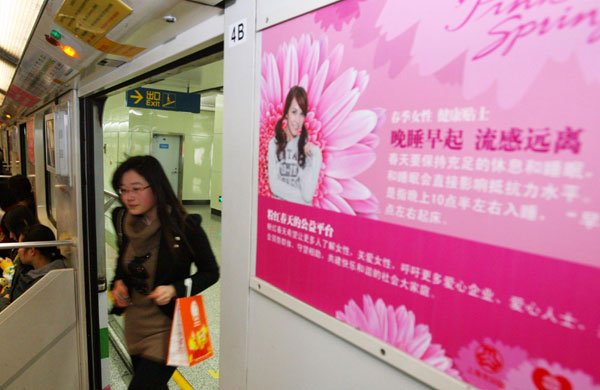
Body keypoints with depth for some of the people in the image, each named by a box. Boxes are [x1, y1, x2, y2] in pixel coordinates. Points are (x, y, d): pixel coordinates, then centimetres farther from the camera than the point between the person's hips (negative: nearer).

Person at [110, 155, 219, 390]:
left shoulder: (185, 226, -22)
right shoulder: (122, 220, -6)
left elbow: (211, 272, -11)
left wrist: (175, 289, -24)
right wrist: (118, 282, -4)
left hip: (169, 326, -6)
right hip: (134, 324, 6)